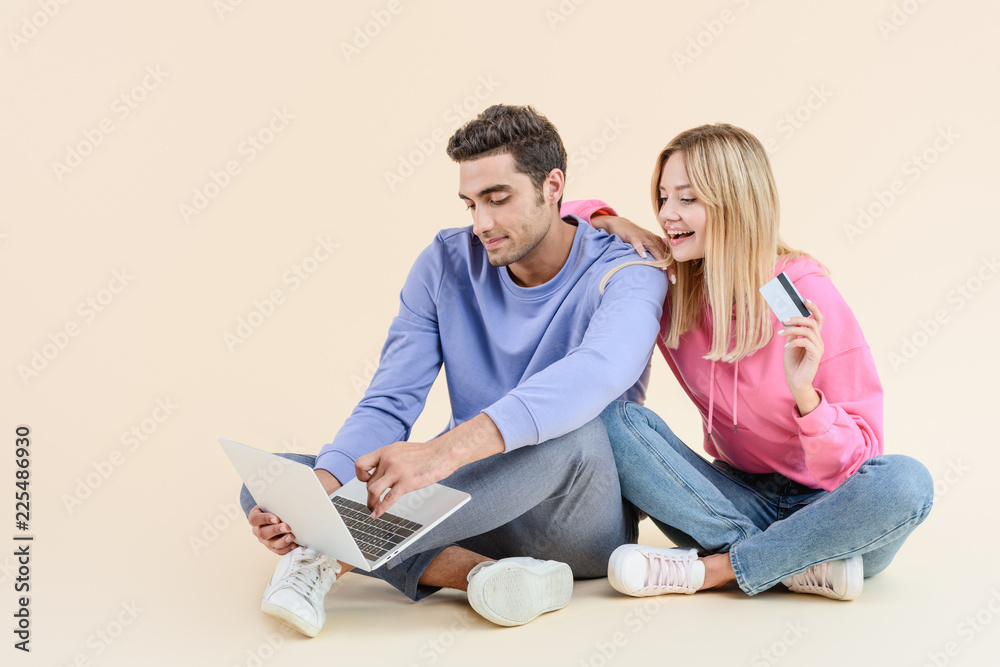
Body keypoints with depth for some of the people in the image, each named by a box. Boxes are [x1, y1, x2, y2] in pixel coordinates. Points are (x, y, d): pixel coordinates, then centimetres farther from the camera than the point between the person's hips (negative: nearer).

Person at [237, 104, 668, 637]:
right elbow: (389, 404, -3)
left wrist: (445, 450, -49)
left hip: (576, 519, -4)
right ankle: (481, 572, -30)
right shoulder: (447, 263, 2)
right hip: (470, 505, 4)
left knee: (574, 432, -39)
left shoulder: (625, 275, -12)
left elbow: (598, 372, -36)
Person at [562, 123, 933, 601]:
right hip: (743, 500, 3)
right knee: (616, 420, -19)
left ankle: (708, 569, -22)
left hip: (826, 510, -3)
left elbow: (852, 465, -16)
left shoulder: (808, 297, -16)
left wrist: (804, 394, -35)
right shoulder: (673, 295, -4)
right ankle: (802, 566, -21)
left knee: (904, 481, -35)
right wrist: (613, 223, -12)